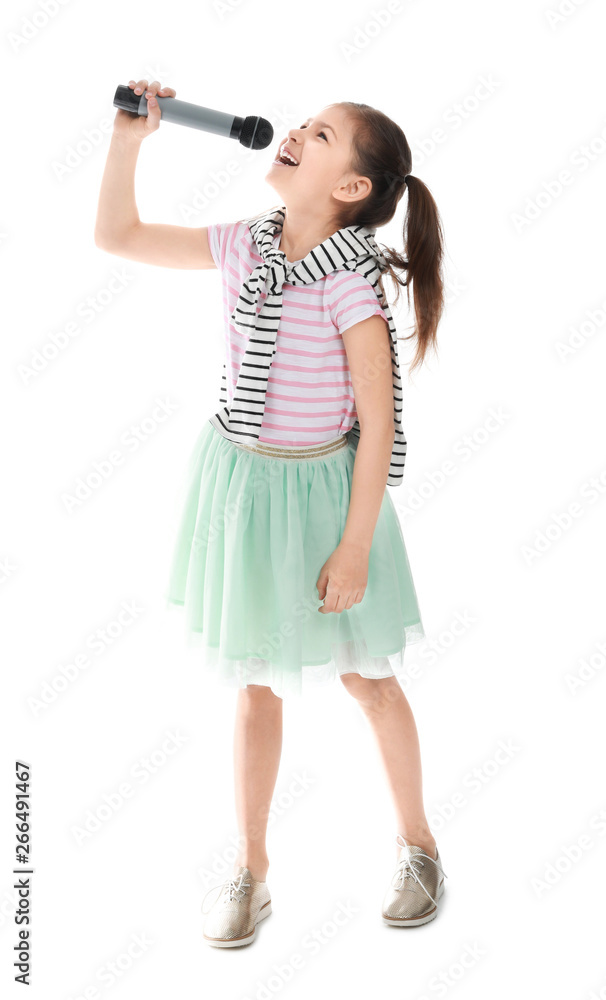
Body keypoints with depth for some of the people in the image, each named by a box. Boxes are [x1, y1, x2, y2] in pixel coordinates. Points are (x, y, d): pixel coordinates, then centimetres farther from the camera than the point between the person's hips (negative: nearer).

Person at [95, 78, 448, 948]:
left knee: (366, 676, 13)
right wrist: (129, 135, -5)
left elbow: (379, 419, -18)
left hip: (317, 488, -5)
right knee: (256, 684, 15)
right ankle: (250, 873, 30)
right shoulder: (248, 245, -2)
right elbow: (117, 235, 7)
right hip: (238, 480, 5)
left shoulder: (350, 279, -19)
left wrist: (355, 546, -17)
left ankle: (417, 843, 38)